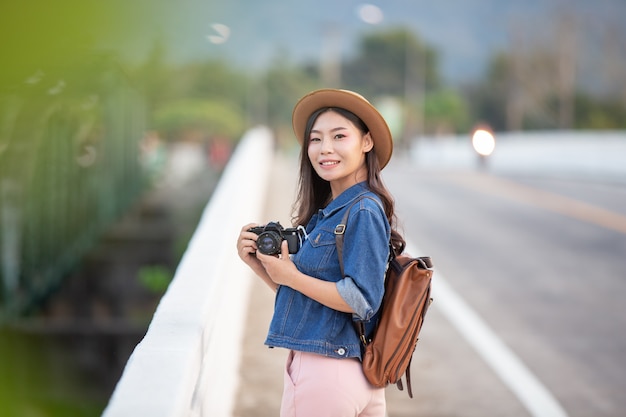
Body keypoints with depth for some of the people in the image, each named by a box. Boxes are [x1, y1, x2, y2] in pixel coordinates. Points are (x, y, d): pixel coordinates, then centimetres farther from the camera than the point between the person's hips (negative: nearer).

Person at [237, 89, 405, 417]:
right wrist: (257, 261, 1)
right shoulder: (324, 212, 13)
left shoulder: (364, 211, -14)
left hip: (327, 375, -8)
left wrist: (291, 276, -14)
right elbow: (295, 289, 16)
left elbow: (362, 300, -21)